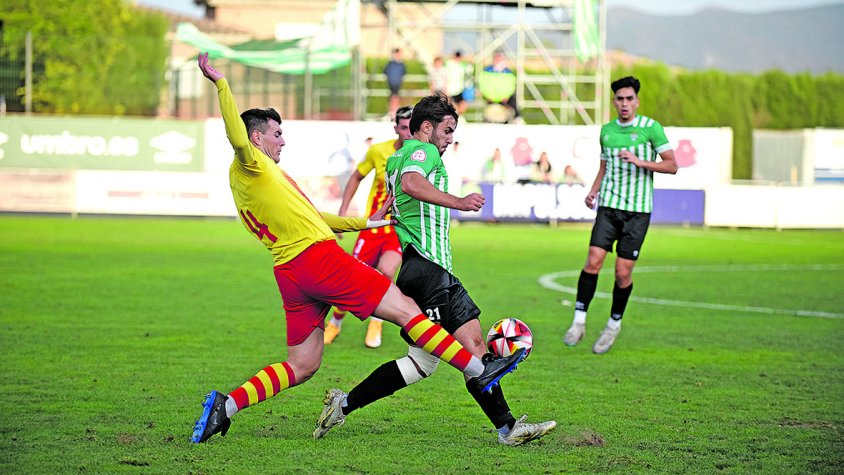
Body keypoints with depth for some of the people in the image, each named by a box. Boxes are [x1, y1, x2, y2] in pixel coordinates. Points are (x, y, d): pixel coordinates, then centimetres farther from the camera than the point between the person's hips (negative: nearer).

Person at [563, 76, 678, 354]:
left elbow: (672, 165, -4)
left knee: (623, 273, -3)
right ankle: (579, 322, -6)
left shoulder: (651, 128, -3)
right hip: (608, 206, 3)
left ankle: (614, 324, 16)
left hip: (638, 210, -3)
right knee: (593, 261, -12)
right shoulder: (607, 131, 11)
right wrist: (593, 192, 6)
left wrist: (640, 162, -17)